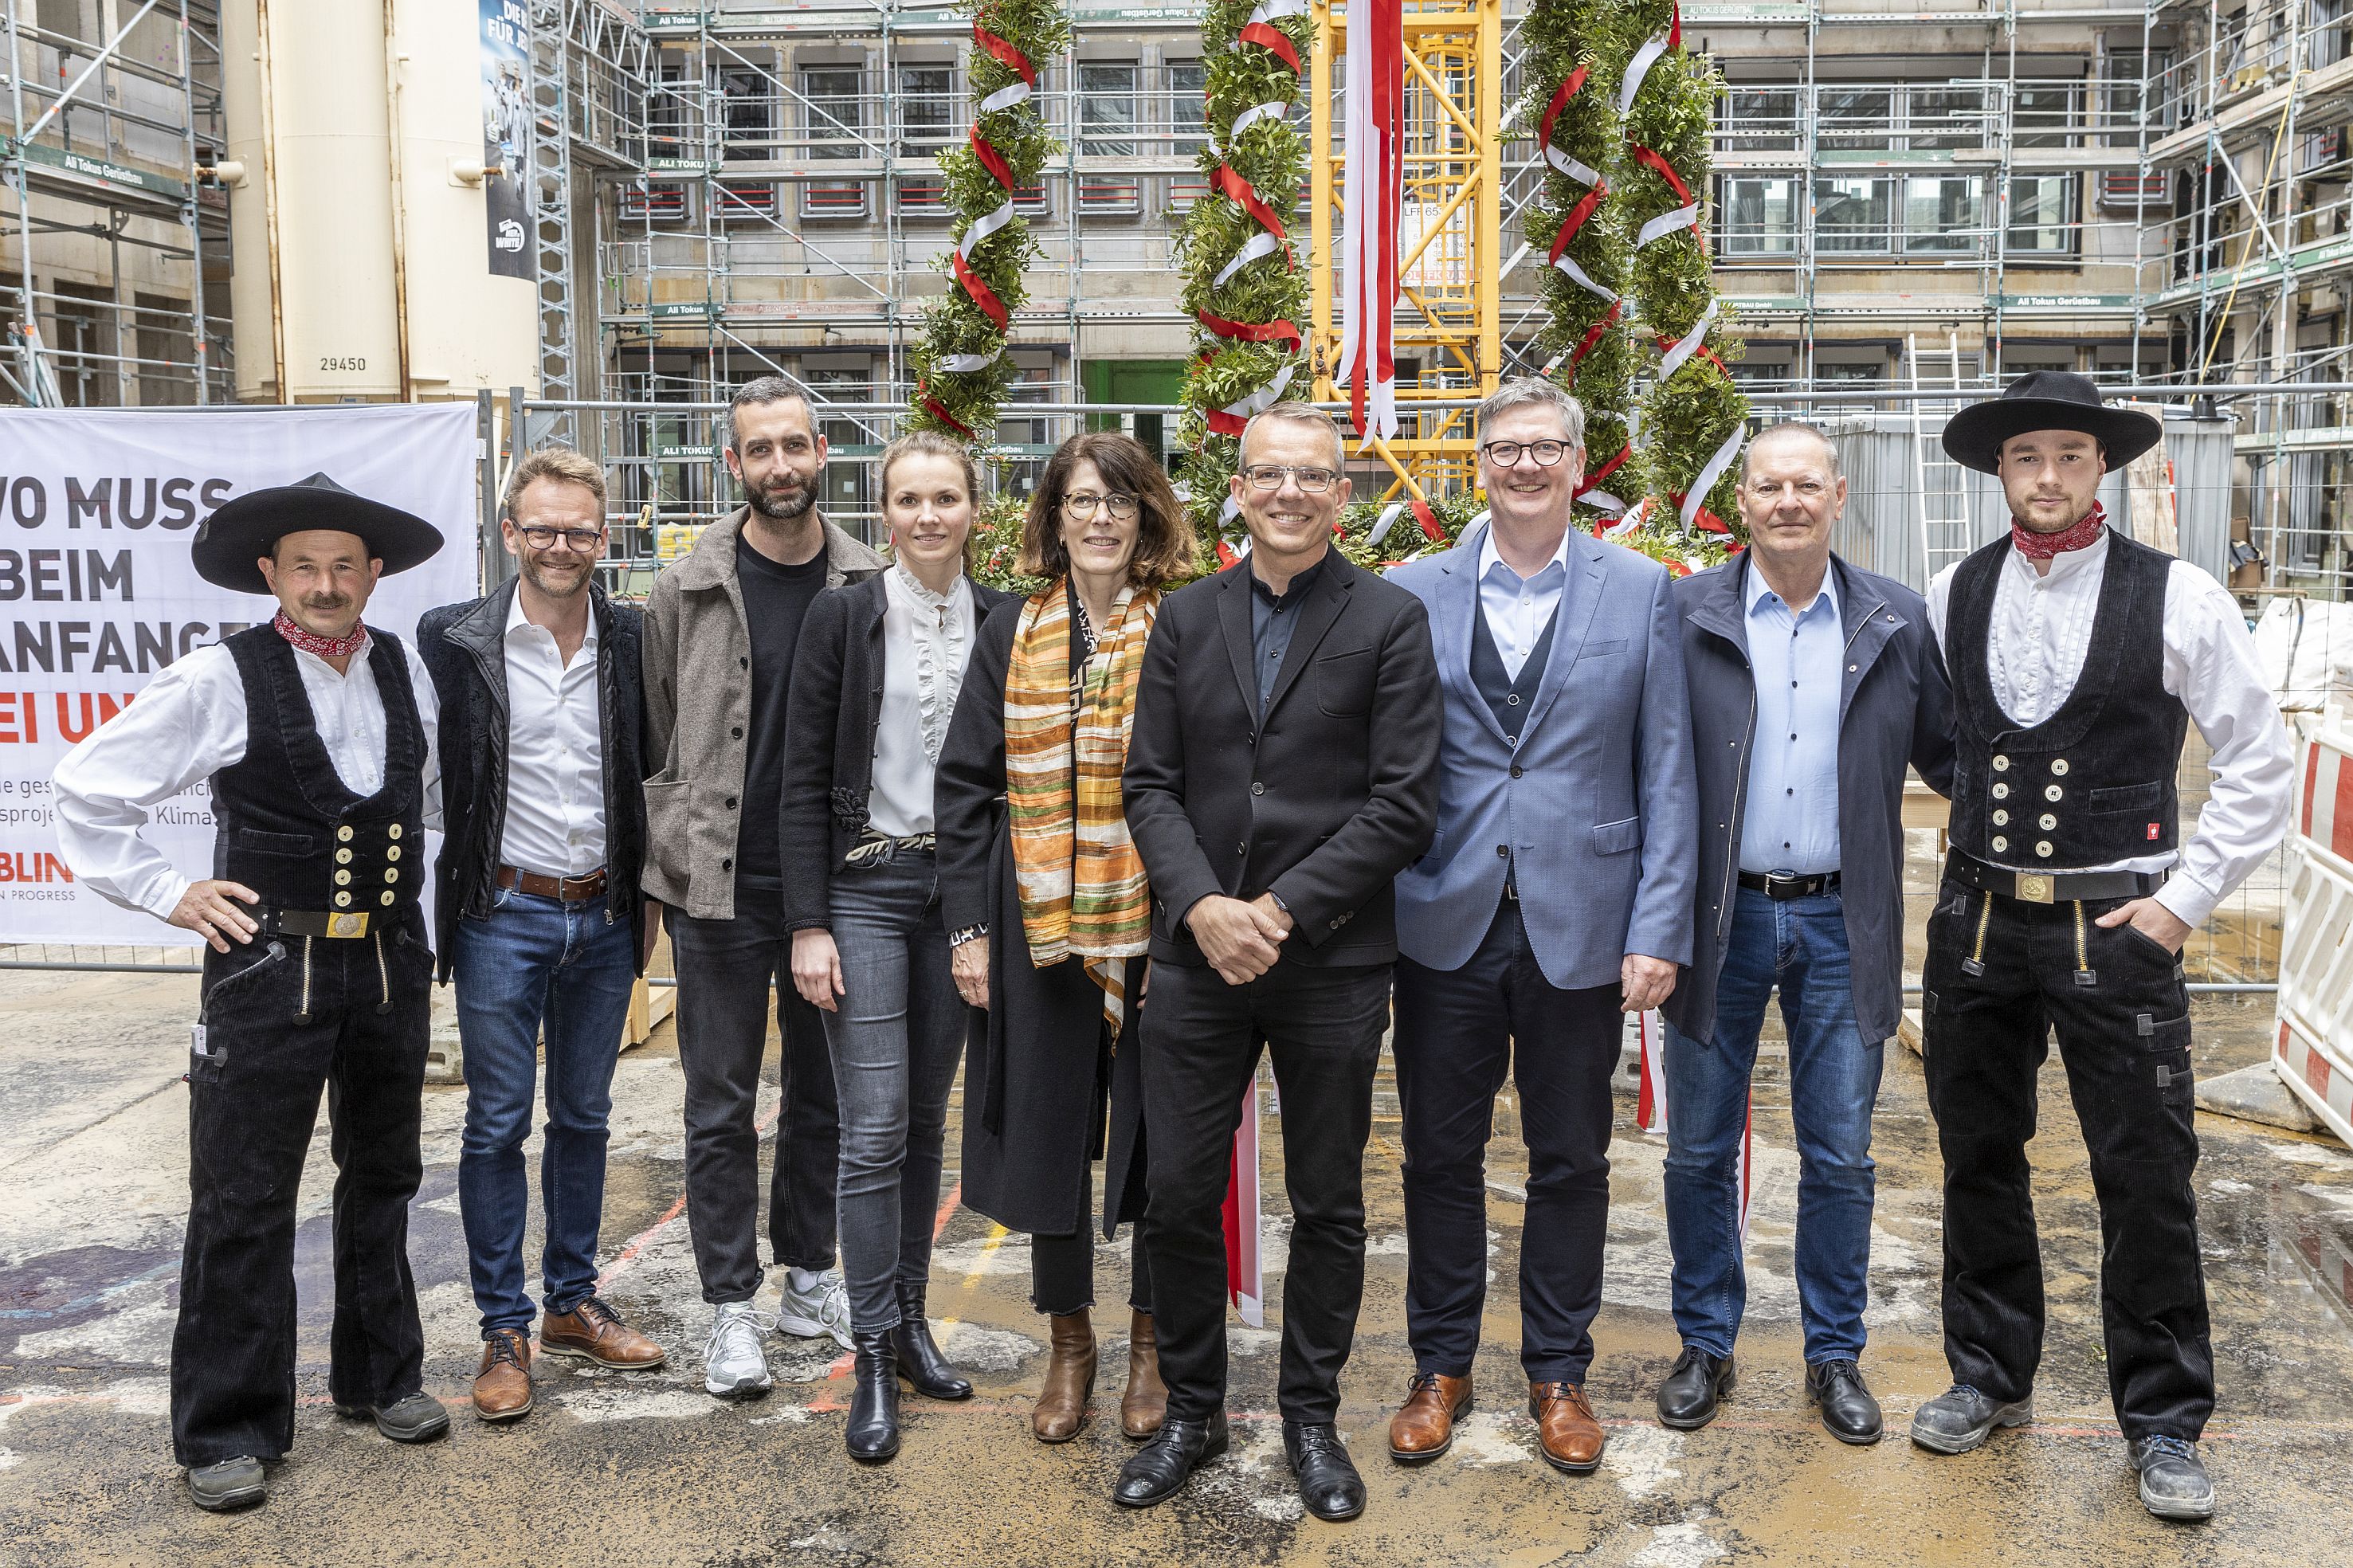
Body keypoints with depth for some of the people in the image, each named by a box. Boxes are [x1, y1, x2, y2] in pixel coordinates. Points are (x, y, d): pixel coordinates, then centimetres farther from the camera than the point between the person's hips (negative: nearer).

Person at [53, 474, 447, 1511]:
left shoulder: (407, 671, 5)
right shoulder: (220, 681, -8)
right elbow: (86, 794, -4)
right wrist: (168, 895, -6)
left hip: (391, 962, 5)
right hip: (267, 968, -4)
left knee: (383, 1179, 16)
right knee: (244, 1203, 0)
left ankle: (380, 1376, 33)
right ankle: (227, 1432, 13)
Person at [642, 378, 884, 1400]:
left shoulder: (870, 588, 2)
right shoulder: (686, 592, -2)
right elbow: (651, 742, 3)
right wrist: (658, 871, 0)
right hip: (721, 888, -2)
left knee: (823, 1089, 13)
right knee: (723, 1105, 4)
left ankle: (809, 1279, 28)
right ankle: (732, 1306, 14)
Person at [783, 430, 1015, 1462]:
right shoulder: (843, 618, -4)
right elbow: (804, 778, -5)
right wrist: (807, 925, -10)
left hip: (961, 889, 3)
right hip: (865, 887, -3)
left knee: (926, 1120, 12)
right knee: (874, 1129, -5)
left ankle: (909, 1321, 25)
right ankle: (874, 1358, 5)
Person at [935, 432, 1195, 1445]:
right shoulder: (1014, 633, 6)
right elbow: (967, 783, 6)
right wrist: (968, 924, 0)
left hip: (1157, 917, -2)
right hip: (1039, 921, 2)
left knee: (1156, 1126, 6)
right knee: (1048, 1125, 9)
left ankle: (1151, 1345, 25)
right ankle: (1069, 1345, 27)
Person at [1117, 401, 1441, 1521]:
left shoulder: (1391, 621, -3)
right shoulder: (1186, 619, 7)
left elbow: (1403, 801, -8)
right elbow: (1151, 784, 4)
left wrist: (1283, 909, -14)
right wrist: (1200, 905, -12)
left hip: (1331, 965, -2)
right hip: (1199, 955, 3)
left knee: (1328, 1205, 11)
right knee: (1179, 1197, 7)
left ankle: (1311, 1417, 29)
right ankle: (1191, 1411, 27)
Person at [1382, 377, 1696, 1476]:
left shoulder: (1640, 592, 1)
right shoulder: (1414, 593, 3)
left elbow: (1666, 776, 0)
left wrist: (1659, 928, -5)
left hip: (1580, 927, 0)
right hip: (1445, 922, 1)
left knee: (1570, 1162, 11)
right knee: (1441, 1155, 11)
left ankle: (1558, 1373, 29)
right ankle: (1440, 1366, 28)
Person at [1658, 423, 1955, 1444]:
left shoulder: (1896, 623, 2)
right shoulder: (1683, 615, -3)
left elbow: (1945, 754, 9)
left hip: (1841, 921, 1)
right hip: (1719, 915, -1)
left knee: (1839, 1158, 8)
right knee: (1700, 1150, 9)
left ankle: (1835, 1354, 25)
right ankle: (1705, 1346, 26)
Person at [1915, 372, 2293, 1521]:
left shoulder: (2177, 599, -6)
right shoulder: (1952, 597, 3)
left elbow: (2261, 766, -1)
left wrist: (2185, 899, -6)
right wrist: (1976, 864, 8)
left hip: (2116, 927, -3)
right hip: (1978, 921, 3)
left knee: (2147, 1179, 3)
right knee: (1979, 1159, 13)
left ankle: (2163, 1423, 21)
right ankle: (1990, 1375, 32)